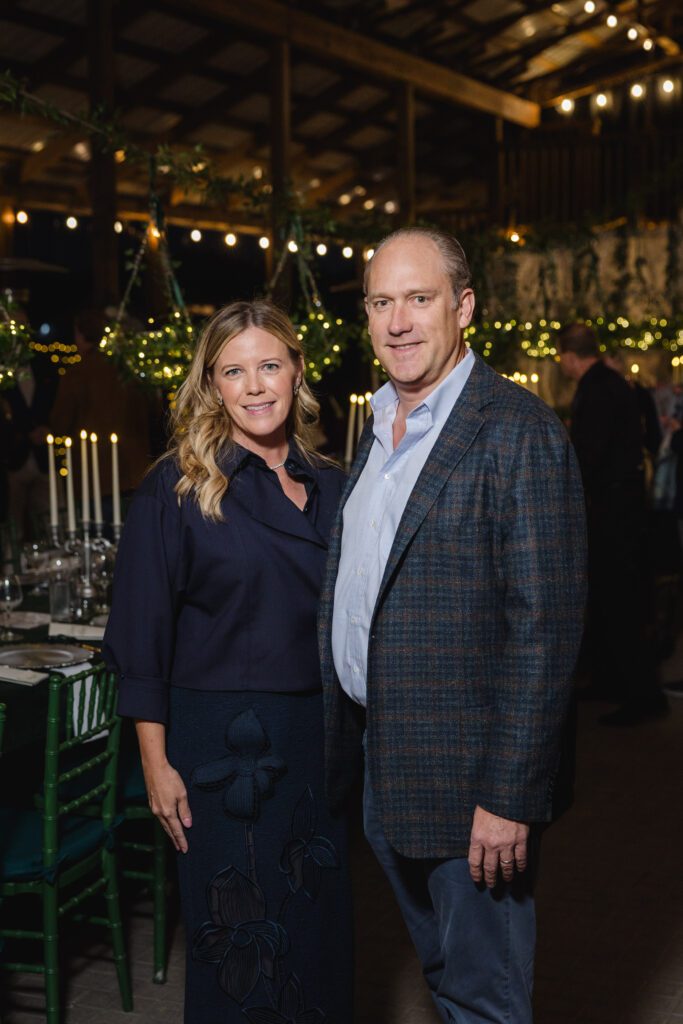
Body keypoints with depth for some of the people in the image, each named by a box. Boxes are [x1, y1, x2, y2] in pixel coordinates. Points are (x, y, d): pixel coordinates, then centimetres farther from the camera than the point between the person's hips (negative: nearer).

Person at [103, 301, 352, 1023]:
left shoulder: (330, 488, 5)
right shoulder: (176, 489, -8)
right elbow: (141, 637, -8)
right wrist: (156, 763, -10)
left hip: (319, 736, 5)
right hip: (220, 740, -4)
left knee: (320, 926, 15)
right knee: (237, 936, 7)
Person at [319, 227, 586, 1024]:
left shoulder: (516, 432, -16)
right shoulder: (381, 426, 10)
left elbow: (545, 625, -20)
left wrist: (508, 794, -21)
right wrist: (348, 737, 12)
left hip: (465, 770, -8)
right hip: (381, 755, 8)